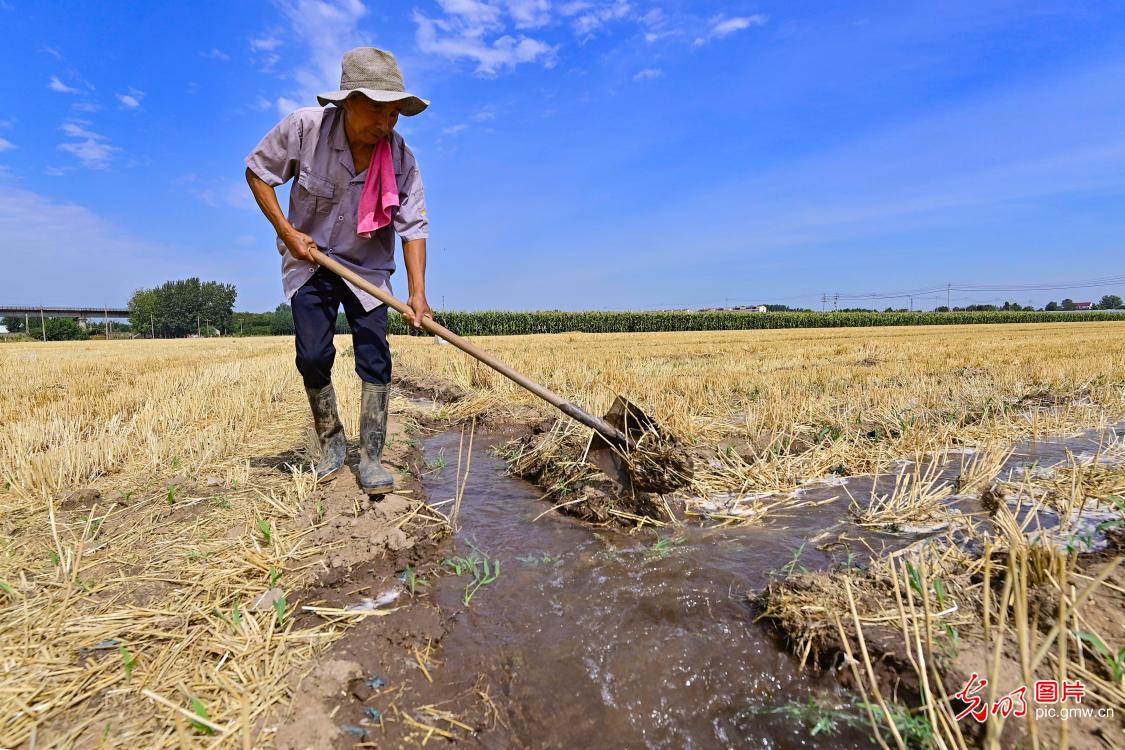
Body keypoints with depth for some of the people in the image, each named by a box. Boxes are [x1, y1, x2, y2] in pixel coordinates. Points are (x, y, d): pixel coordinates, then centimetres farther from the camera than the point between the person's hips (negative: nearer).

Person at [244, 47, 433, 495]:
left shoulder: (400, 159, -16)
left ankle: (370, 458, 0)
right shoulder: (303, 128, -18)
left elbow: (413, 226, -19)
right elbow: (258, 171, -3)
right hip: (309, 263, 0)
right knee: (313, 358, -4)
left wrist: (417, 292, -29)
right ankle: (331, 442, 18)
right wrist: (286, 231, -12)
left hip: (368, 269, 0)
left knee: (374, 357, -8)